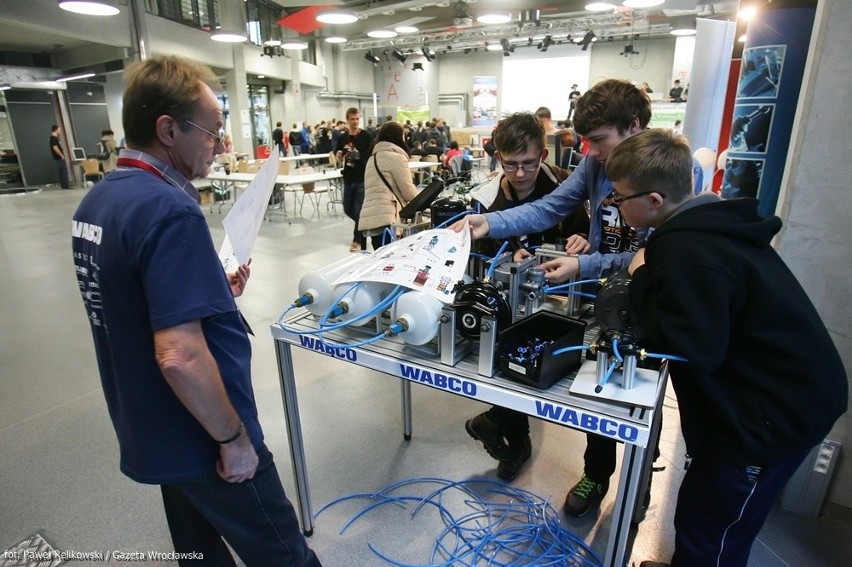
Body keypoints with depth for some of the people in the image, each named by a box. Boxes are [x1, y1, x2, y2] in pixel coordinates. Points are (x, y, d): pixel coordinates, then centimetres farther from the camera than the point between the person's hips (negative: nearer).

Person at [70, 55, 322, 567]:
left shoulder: (95, 201, 3)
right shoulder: (169, 209, -26)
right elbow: (180, 356, -32)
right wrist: (234, 438, -19)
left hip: (148, 433, 9)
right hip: (200, 441, -9)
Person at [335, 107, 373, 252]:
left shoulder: (366, 136, -6)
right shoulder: (342, 138, 6)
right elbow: (339, 160, 10)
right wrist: (339, 155, -11)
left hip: (363, 179, -5)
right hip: (348, 179, 5)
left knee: (359, 211, -4)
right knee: (348, 210, 15)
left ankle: (358, 240, 11)